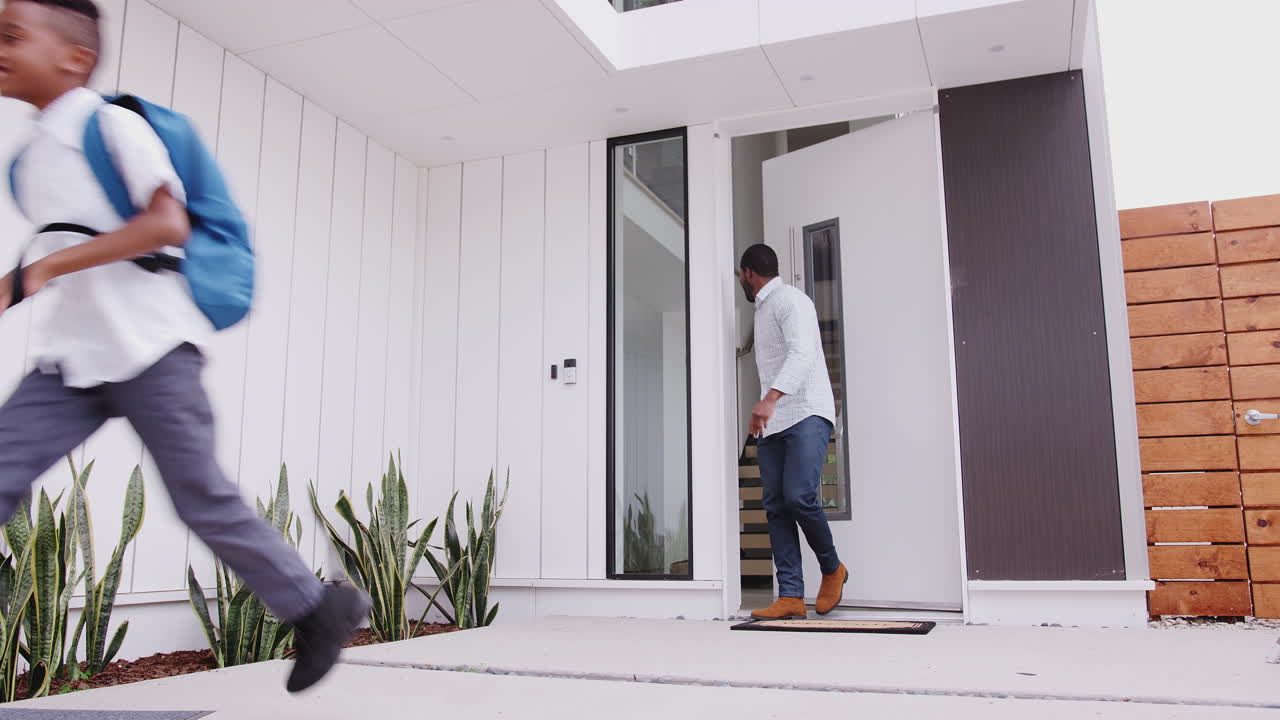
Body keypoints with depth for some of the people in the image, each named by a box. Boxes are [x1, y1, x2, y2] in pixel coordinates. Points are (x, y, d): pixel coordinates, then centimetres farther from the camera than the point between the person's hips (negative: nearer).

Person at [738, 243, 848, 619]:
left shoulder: (790, 300, -6)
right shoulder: (764, 309, 23)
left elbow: (802, 353, -22)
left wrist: (771, 398, -34)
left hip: (806, 415, -9)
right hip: (772, 422, 9)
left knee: (798, 497, -20)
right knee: (776, 506, -2)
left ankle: (832, 569, 6)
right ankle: (791, 597, -3)